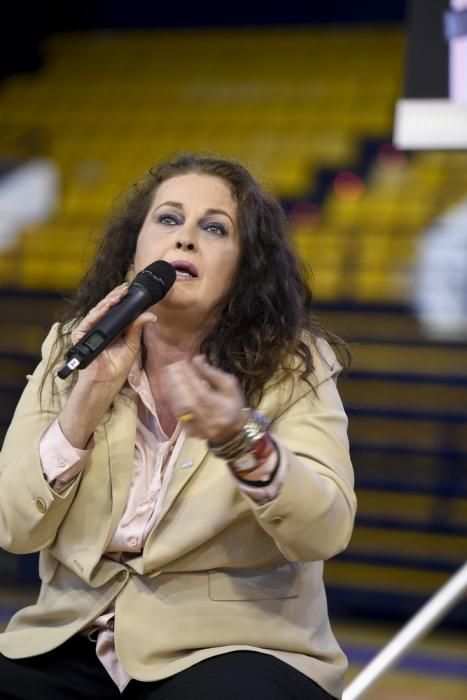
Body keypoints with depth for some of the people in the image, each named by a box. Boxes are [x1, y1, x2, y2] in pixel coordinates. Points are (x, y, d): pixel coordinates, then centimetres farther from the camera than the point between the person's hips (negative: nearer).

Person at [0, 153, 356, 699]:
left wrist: (242, 438, -32)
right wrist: (91, 394, -16)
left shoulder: (292, 364, -1)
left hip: (232, 648, -2)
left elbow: (325, 532, -14)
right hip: (74, 642, 2)